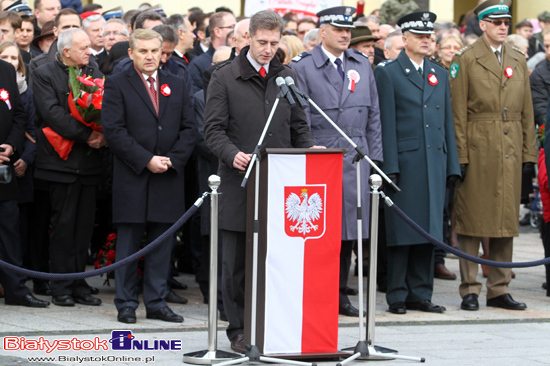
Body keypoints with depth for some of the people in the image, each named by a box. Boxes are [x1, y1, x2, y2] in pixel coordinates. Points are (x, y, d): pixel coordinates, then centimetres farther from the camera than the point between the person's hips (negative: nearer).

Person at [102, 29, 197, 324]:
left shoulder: (177, 85, 13)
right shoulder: (117, 85, 0)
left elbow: (189, 129, 10)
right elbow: (114, 130, -9)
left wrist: (172, 160, -6)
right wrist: (146, 160, -14)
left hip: (169, 177, 4)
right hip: (131, 178, -4)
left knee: (163, 243, 5)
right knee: (128, 243, 0)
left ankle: (157, 302, 12)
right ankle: (126, 304, 7)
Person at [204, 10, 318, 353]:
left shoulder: (287, 77, 13)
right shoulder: (225, 77, 1)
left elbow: (299, 127, 16)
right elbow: (214, 129, -4)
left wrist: (311, 149, -5)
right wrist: (233, 154, -22)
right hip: (239, 183, -3)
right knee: (236, 264, 2)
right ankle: (239, 332, 9)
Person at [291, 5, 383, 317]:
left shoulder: (362, 65, 13)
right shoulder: (303, 67, -2)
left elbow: (373, 116, 14)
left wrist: (375, 160, 9)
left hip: (355, 162, 5)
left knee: (349, 231, 7)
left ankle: (340, 294, 16)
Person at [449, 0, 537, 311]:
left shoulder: (519, 61, 14)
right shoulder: (466, 60, -1)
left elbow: (527, 111, 14)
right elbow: (458, 112, -5)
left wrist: (529, 153, 8)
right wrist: (460, 155, -11)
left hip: (510, 153, 5)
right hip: (477, 151, -5)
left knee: (506, 220, 7)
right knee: (472, 219, -1)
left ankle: (499, 289, 14)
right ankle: (470, 289, 5)